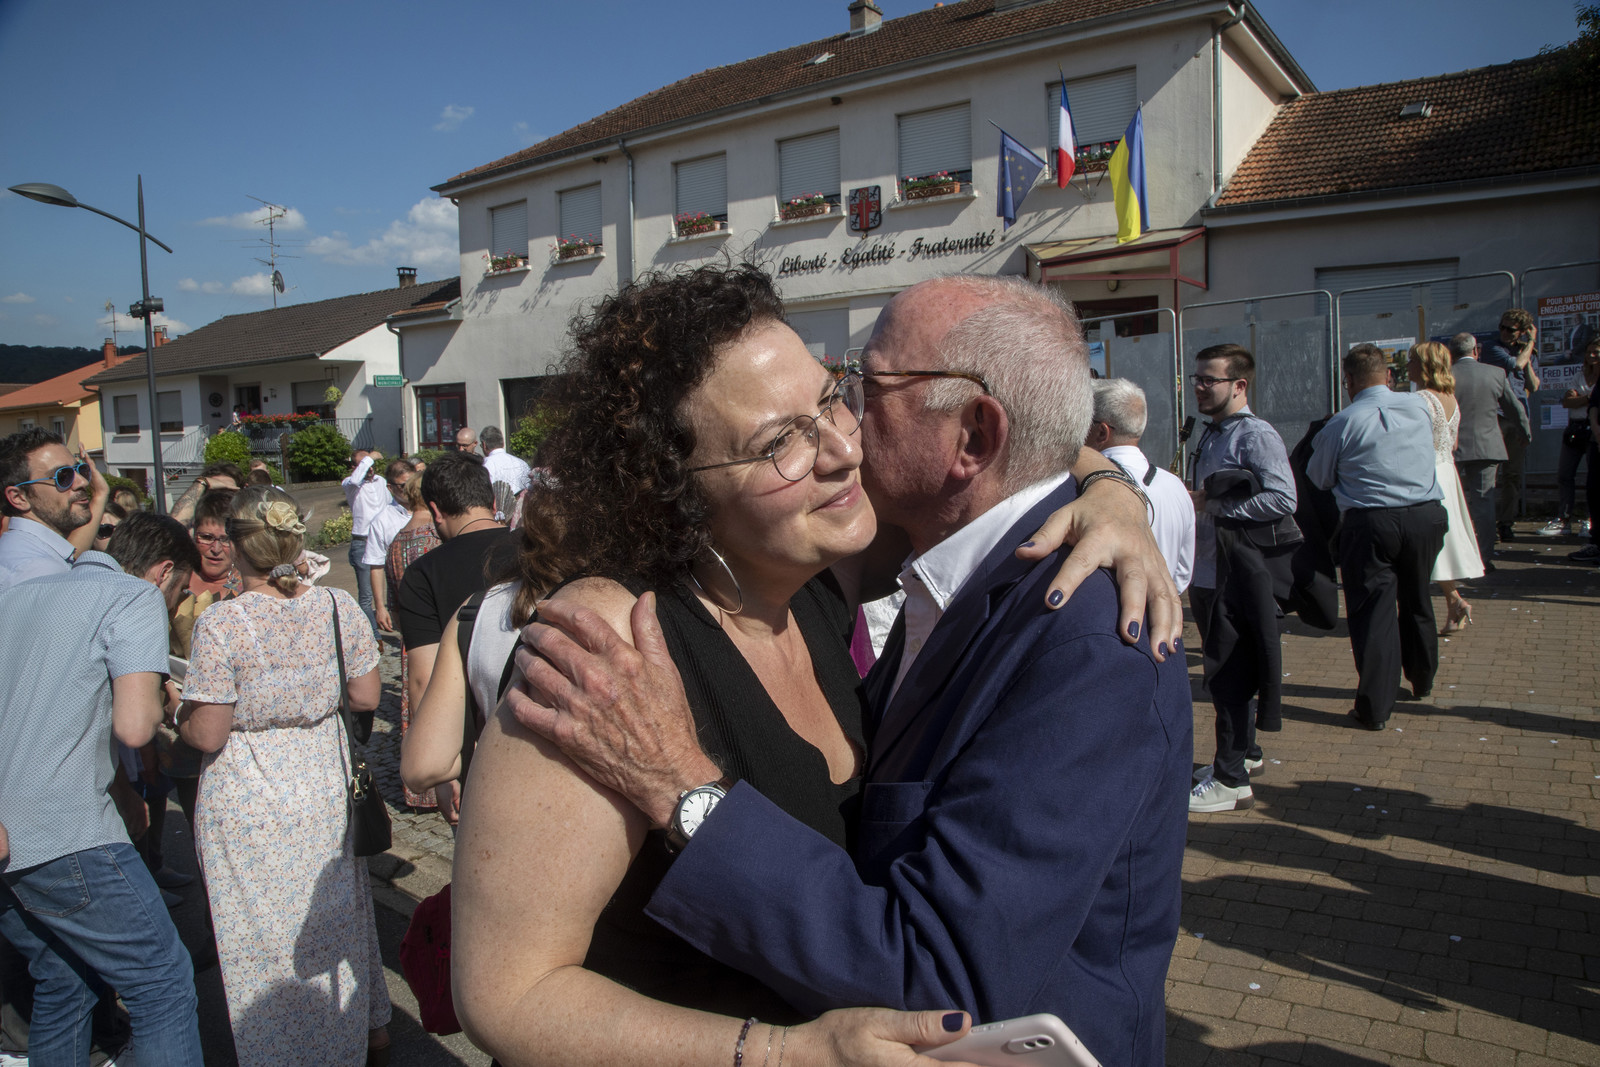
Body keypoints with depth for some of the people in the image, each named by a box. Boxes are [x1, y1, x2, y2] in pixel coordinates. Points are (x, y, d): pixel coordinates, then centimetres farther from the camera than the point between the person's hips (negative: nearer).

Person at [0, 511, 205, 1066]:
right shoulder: (138, 596, -5)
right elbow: (133, 726, -17)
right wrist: (159, 700, 5)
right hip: (61, 837, -8)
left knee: (63, 980, 22)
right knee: (164, 982, 1)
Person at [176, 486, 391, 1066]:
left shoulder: (220, 622, -21)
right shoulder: (338, 605, -10)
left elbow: (206, 734, -16)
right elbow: (366, 696, -2)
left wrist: (177, 713, 4)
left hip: (248, 804, -4)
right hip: (324, 787, 4)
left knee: (264, 933, 14)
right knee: (337, 915, 23)